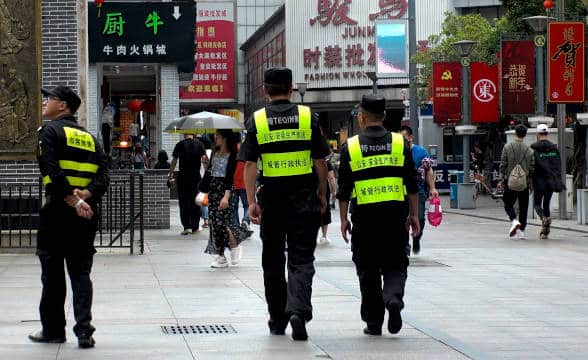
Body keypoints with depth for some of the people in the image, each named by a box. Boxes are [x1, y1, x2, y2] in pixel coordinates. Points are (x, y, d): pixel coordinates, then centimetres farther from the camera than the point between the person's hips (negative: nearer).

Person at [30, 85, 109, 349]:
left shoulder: (50, 131, -4)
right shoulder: (88, 137, 16)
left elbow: (52, 172, -17)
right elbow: (103, 175, 4)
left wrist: (73, 201, -19)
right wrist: (86, 195, -10)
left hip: (58, 211, -5)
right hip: (87, 213, 5)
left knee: (52, 273, 6)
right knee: (81, 272, 7)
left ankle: (53, 329, 14)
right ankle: (84, 329, -6)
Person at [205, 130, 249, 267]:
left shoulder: (231, 155, -9)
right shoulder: (215, 153, 12)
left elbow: (230, 177, -15)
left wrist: (226, 196, -23)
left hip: (224, 189, -7)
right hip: (213, 189, 7)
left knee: (222, 221, -12)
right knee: (214, 221, 3)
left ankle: (235, 247, 13)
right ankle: (220, 257, 6)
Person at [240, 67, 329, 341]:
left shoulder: (256, 121, -1)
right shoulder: (307, 117, 0)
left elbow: (249, 165, -6)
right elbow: (320, 162, 1)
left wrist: (252, 202, -5)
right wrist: (322, 195, 11)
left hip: (272, 198, 1)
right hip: (304, 196, -1)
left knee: (273, 260, 12)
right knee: (301, 257, 1)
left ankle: (277, 321, 20)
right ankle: (298, 309, -22)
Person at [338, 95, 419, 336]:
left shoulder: (350, 147, 0)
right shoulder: (400, 143, 3)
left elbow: (344, 189, 0)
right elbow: (412, 184, 4)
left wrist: (343, 219, 9)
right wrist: (414, 215, 12)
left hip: (364, 216, -1)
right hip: (396, 214, 1)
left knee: (368, 270, 9)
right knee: (395, 264, 11)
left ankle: (373, 322, 11)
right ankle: (393, 298, -18)